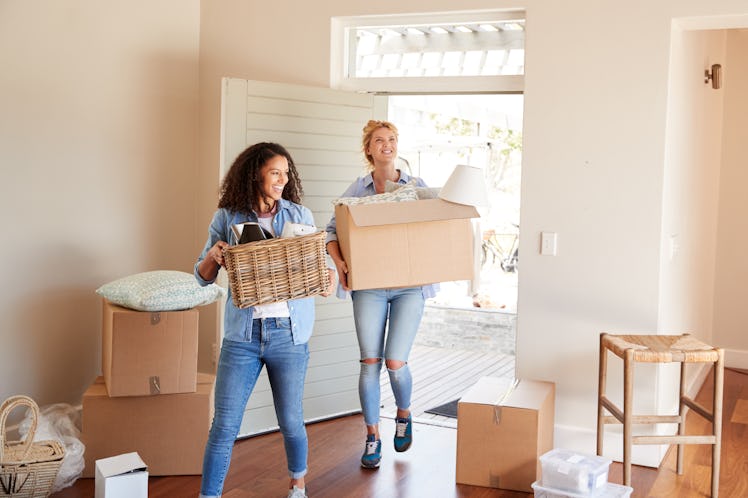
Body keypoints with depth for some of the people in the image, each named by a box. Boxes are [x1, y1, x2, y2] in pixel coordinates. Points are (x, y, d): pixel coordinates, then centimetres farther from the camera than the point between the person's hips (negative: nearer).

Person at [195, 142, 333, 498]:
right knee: (224, 425, -2)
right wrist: (213, 256, -16)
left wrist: (326, 281, -13)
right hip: (242, 335, -1)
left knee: (291, 421, 12)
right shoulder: (227, 217, 2)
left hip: (289, 334, 1)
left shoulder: (300, 215, 5)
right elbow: (203, 277, 6)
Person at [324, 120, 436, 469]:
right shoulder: (357, 190, 5)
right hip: (369, 286, 1)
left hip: (409, 285, 0)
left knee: (395, 363, -5)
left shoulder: (417, 187, 6)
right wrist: (339, 262, -16)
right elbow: (332, 230, 1)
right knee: (370, 362, -1)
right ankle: (373, 436, 16)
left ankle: (404, 414, 28)